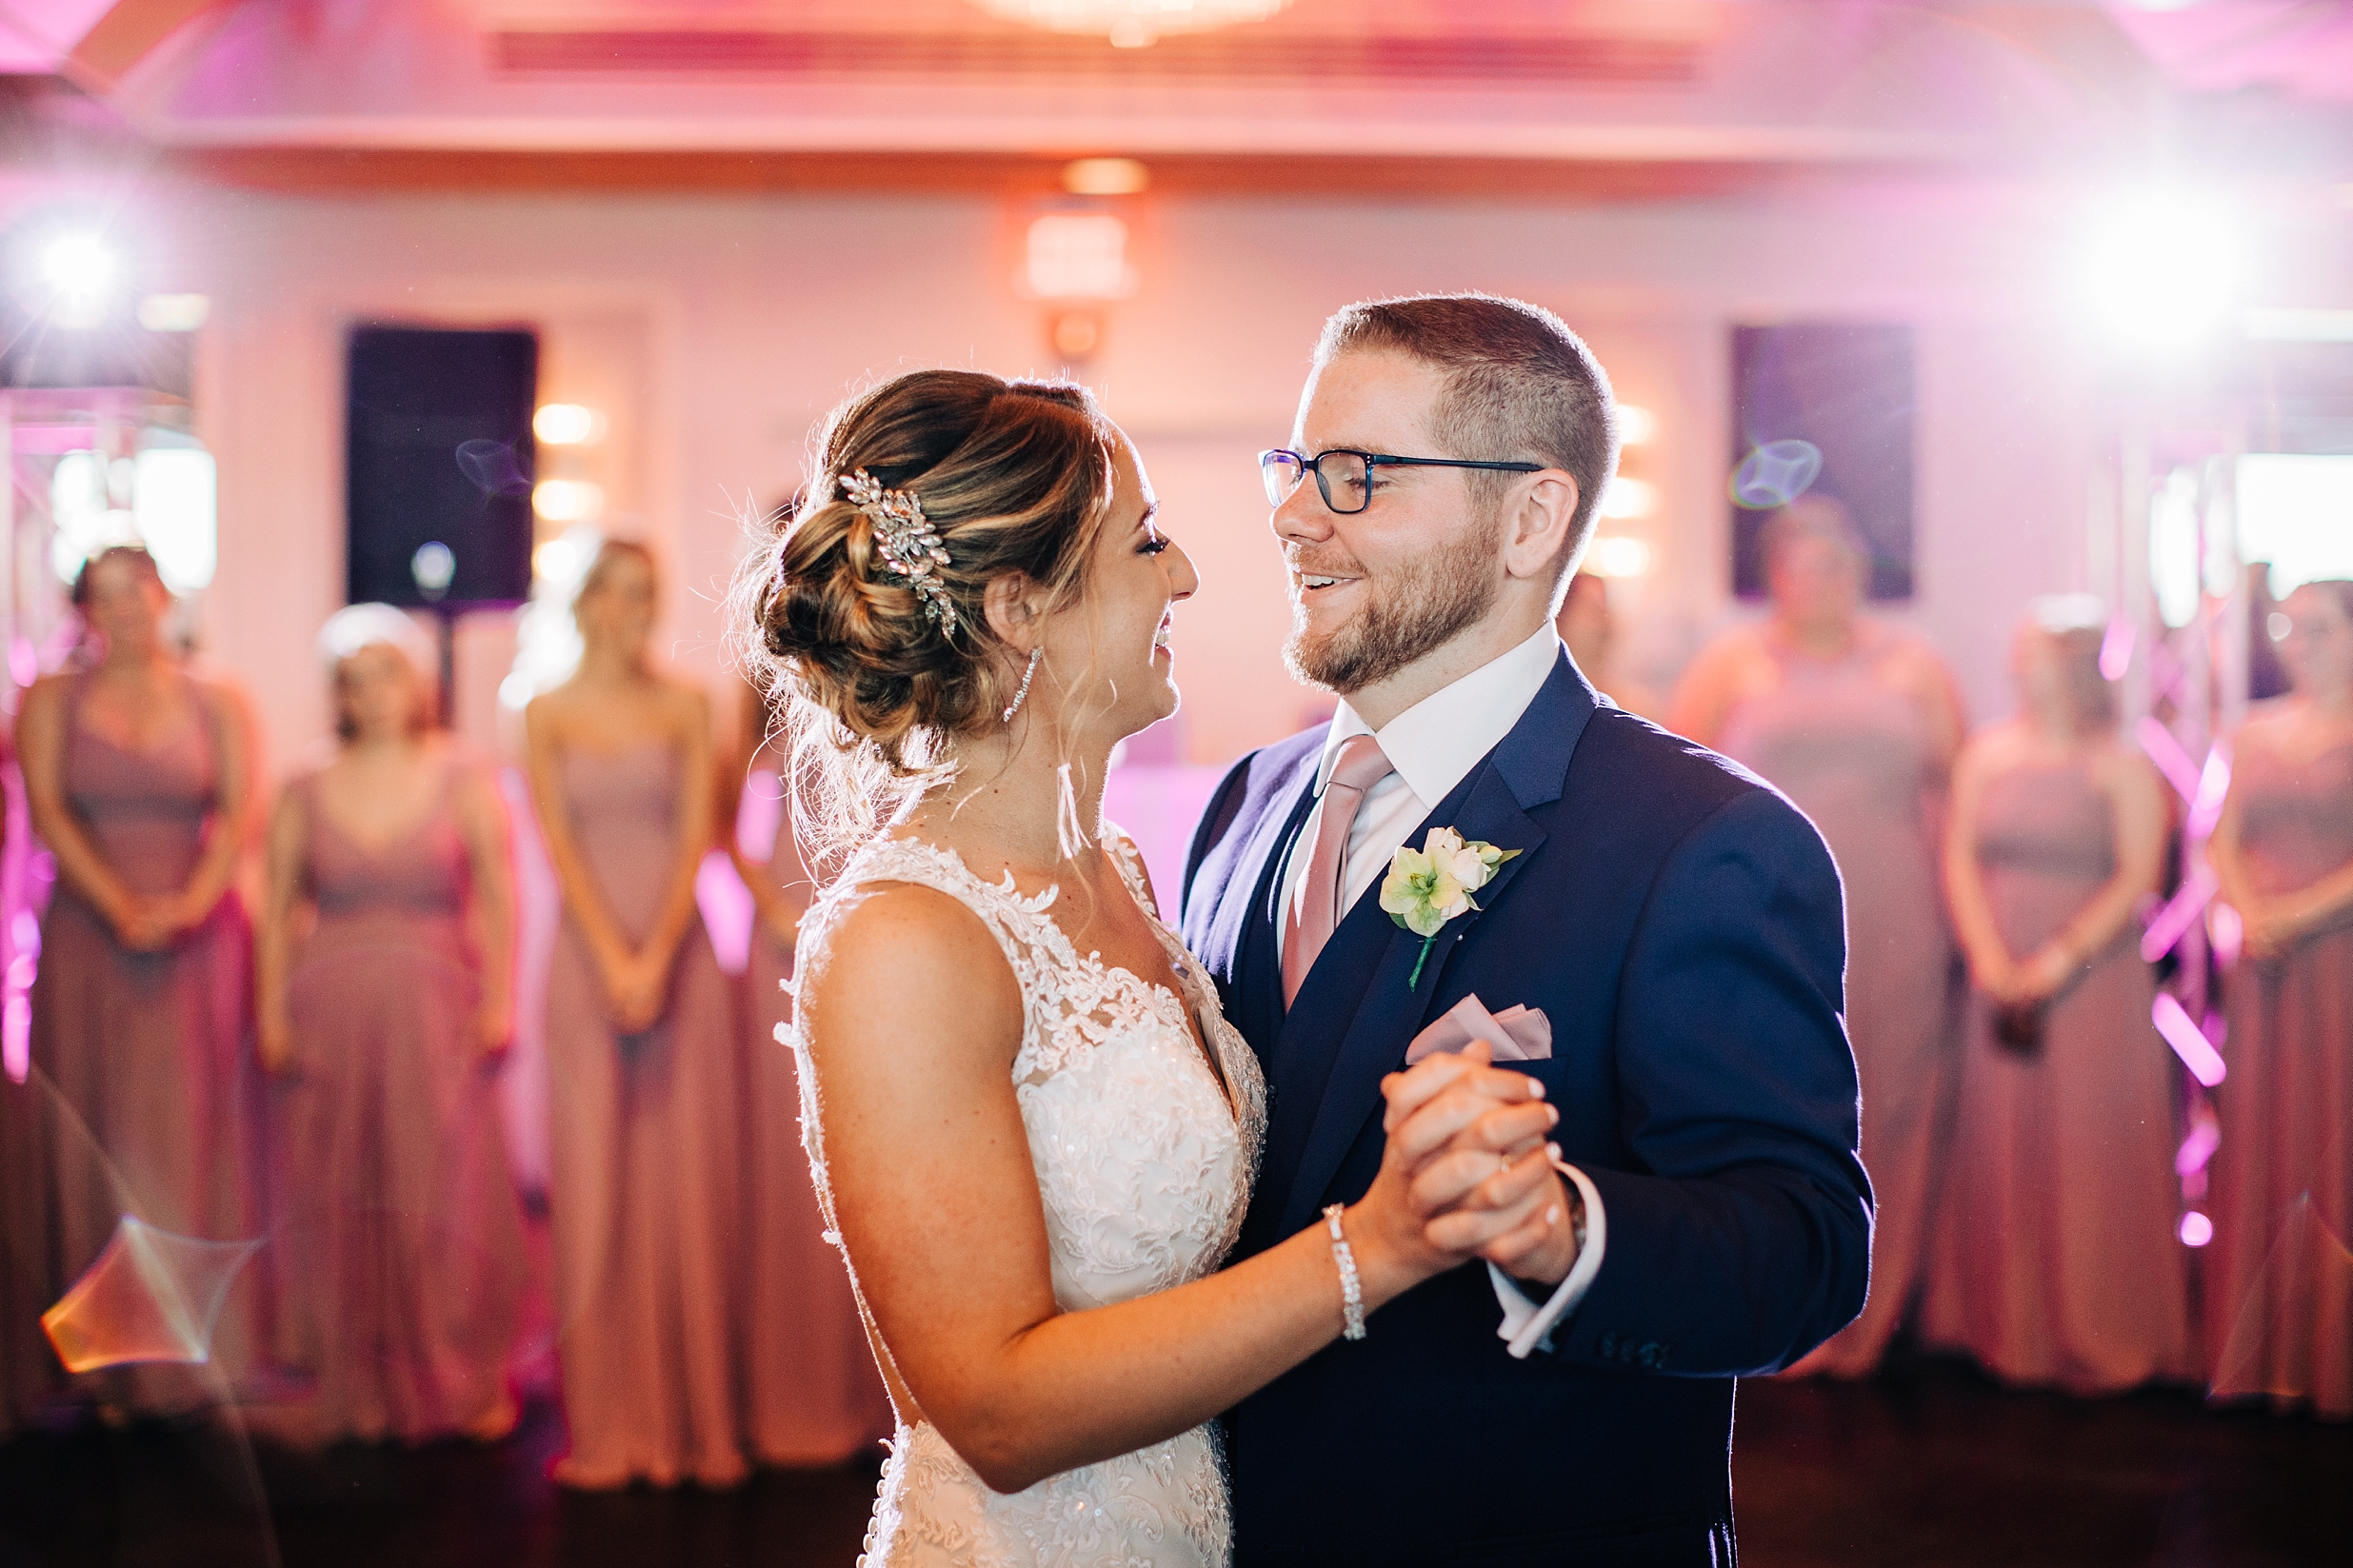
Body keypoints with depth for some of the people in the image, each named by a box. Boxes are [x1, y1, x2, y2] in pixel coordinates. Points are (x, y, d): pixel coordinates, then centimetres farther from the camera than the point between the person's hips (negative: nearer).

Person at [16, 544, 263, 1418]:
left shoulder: (217, 704, 8)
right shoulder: (50, 702, 8)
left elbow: (240, 814, -3)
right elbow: (47, 811, -4)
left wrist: (191, 903, -19)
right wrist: (119, 905, -17)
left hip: (201, 940, 0)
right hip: (86, 942, 0)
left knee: (195, 1138, -1)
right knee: (97, 1137, -1)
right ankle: (113, 1361, 3)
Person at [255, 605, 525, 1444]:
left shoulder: (465, 785, 4)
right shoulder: (306, 794, 7)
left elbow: (498, 900, 0)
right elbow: (279, 909, 6)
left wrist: (498, 1000, -8)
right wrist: (272, 1011, -2)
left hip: (435, 1010, -1)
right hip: (330, 1014, 2)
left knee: (448, 1193, -2)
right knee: (336, 1198, 3)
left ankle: (466, 1383, 8)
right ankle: (348, 1386, 13)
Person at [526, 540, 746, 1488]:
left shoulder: (685, 707, 6)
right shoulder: (549, 715, 7)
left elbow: (695, 838, -2)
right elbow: (559, 846, -2)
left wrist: (657, 960, -14)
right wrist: (612, 961, -14)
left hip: (678, 958, 0)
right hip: (590, 956, 0)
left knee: (687, 1182, 0)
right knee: (594, 1186, 0)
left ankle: (697, 1417, 7)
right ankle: (609, 1424, 5)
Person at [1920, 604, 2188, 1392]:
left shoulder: (2121, 765, -3)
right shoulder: (1986, 753, 8)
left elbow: (2138, 877, -9)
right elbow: (1960, 857, 4)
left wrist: (2057, 964, -15)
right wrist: (1991, 961, -8)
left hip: (2094, 978, -3)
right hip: (2001, 979, 3)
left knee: (2093, 1154, -1)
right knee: (2000, 1149, 5)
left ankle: (2101, 1337, 10)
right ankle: (2006, 1329, 16)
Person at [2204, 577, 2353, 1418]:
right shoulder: (2256, 734, 12)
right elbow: (2224, 843, 10)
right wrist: (2249, 915, -7)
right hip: (2265, 970, 4)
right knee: (2261, 1149, 4)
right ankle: (2261, 1356, 10)